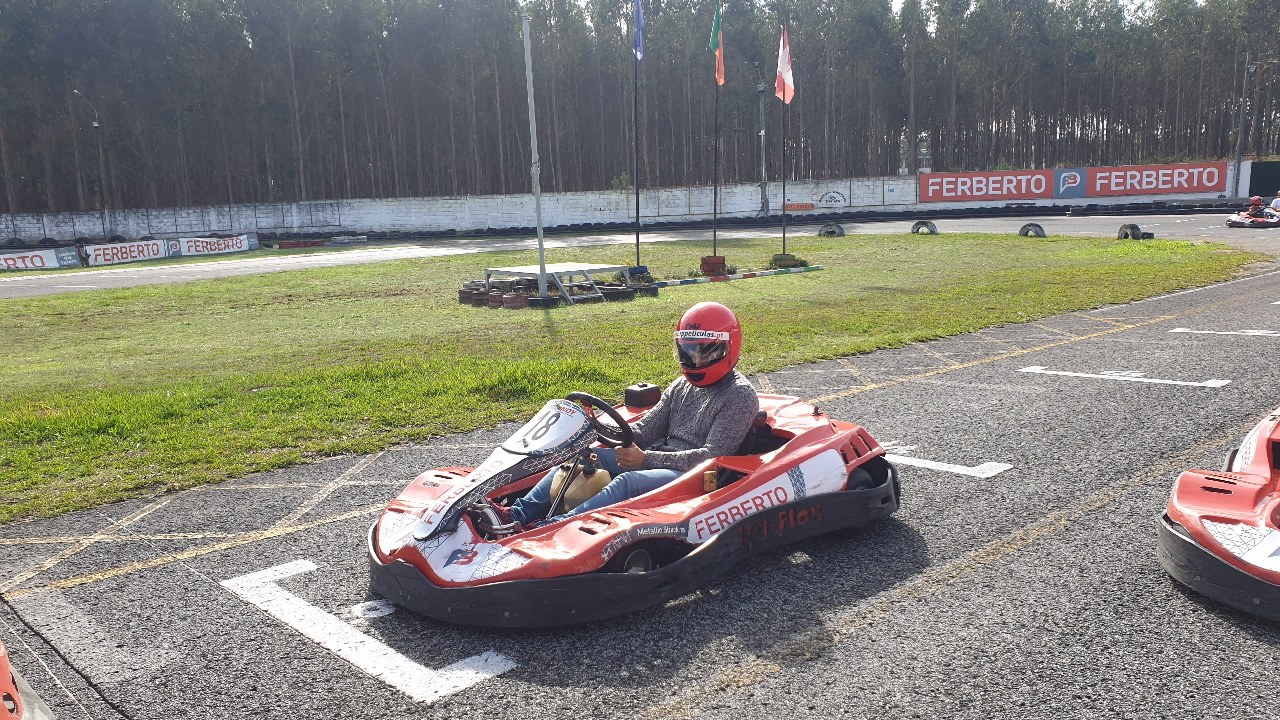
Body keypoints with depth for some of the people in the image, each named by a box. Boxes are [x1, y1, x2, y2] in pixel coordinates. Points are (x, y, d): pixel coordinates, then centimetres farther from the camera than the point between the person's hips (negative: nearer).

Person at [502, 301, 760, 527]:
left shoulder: (740, 396, -7)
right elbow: (647, 427, 14)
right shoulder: (681, 386, 16)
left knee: (629, 481, -35)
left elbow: (712, 456, -17)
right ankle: (519, 514, -17)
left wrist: (646, 459, -23)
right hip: (658, 460, 8)